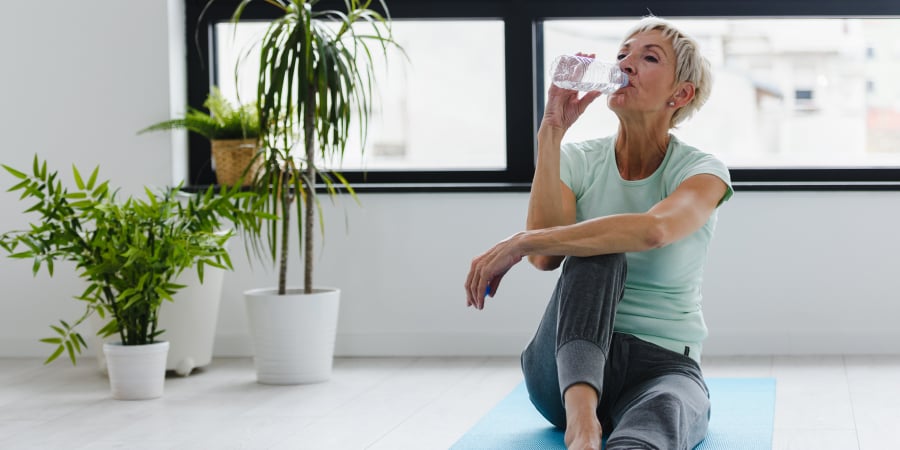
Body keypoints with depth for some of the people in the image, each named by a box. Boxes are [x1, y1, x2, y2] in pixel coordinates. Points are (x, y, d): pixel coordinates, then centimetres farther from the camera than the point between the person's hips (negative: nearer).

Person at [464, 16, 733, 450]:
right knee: (595, 253, -32)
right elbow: (546, 257, -17)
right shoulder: (579, 161, 3)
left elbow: (653, 230, -30)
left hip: (663, 364, -1)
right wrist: (552, 130, -17)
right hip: (572, 364, 2)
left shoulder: (702, 171, -5)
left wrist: (521, 241, -33)